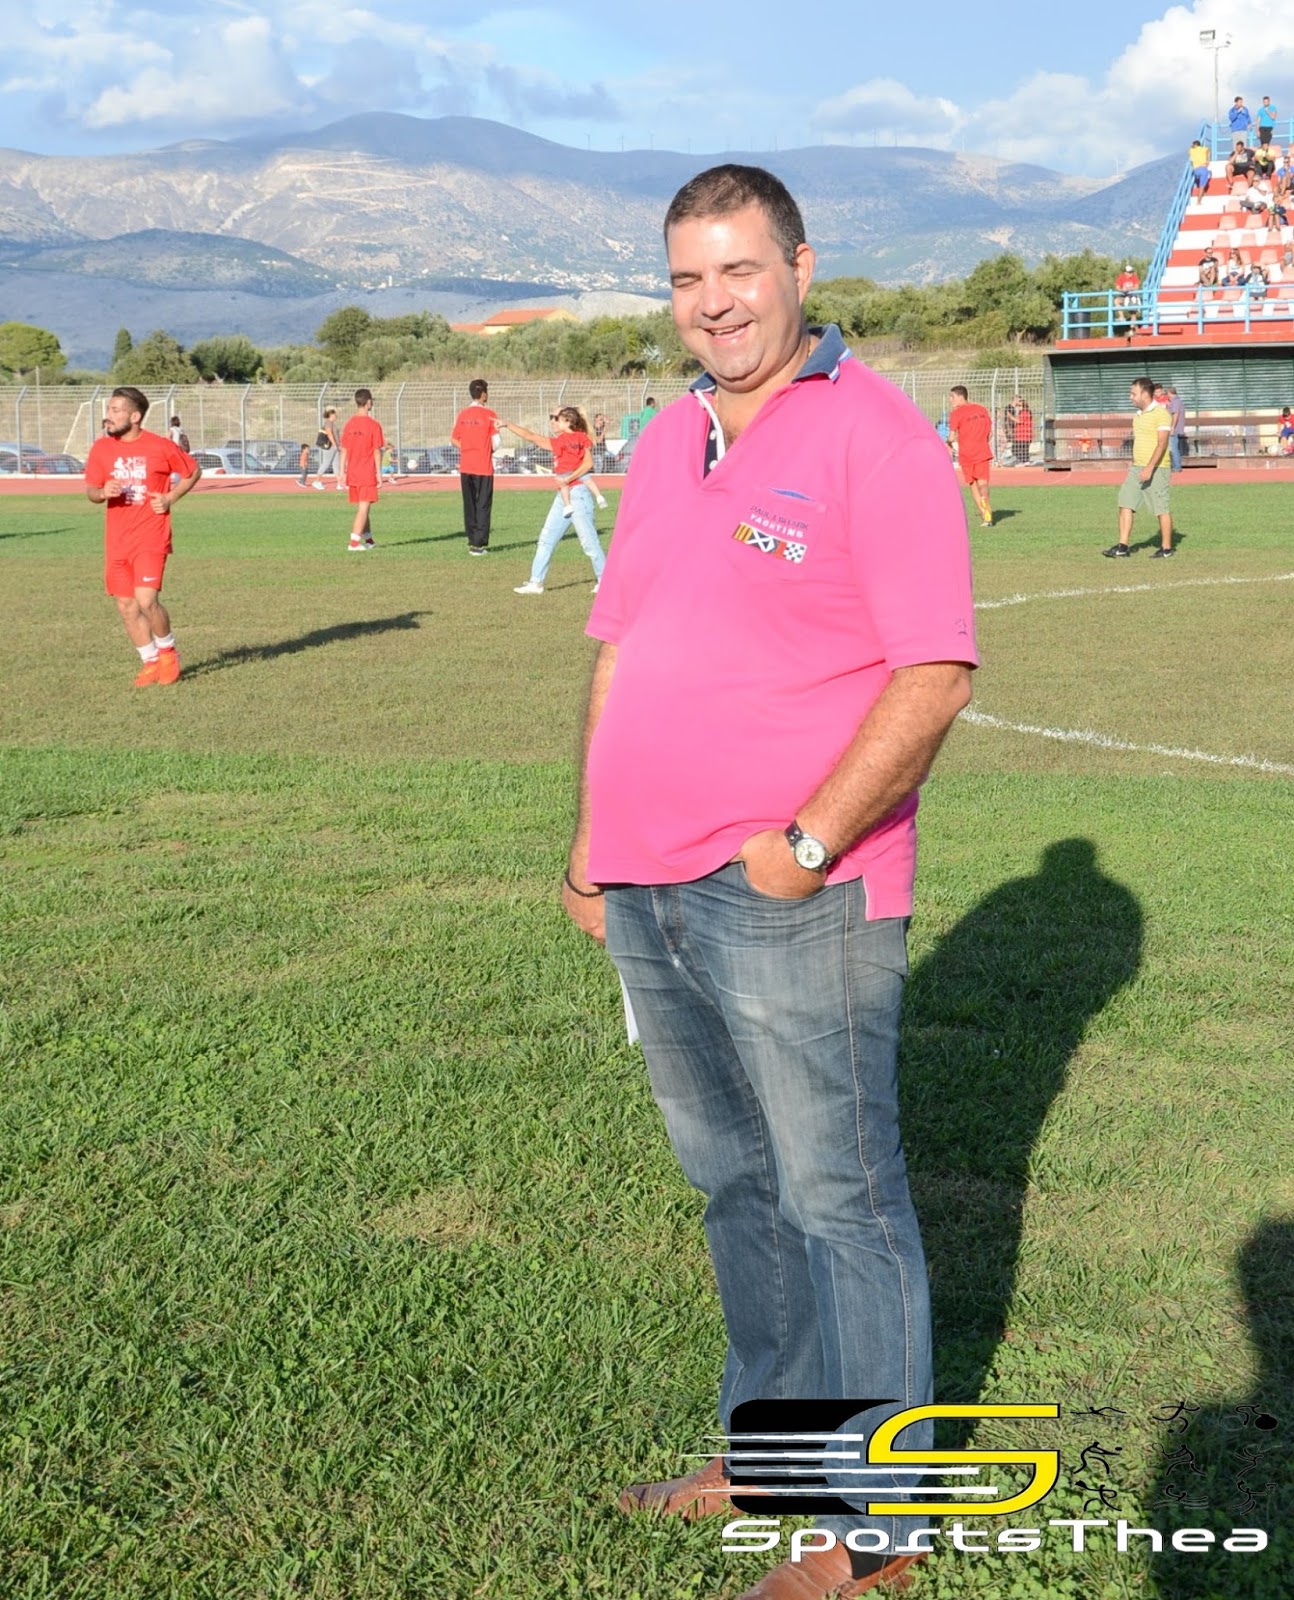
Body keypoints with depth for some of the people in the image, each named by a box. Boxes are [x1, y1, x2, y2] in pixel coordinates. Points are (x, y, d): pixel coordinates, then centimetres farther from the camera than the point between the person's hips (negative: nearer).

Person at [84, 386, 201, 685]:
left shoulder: (161, 447, -7)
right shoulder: (101, 448, 3)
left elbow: (193, 471, 8)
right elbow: (90, 491, 8)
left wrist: (170, 498, -5)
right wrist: (103, 493, -16)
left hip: (151, 537, -5)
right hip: (116, 540, 5)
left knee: (147, 600, -17)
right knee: (126, 606, 6)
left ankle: (168, 651, 10)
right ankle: (150, 662, 22)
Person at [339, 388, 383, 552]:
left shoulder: (349, 424, 5)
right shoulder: (373, 425, -11)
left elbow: (344, 450, 7)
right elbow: (377, 451, -11)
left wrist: (343, 471, 11)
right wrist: (379, 472, -6)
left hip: (352, 473, 6)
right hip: (367, 474, -6)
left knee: (360, 508, 16)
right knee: (363, 509, -5)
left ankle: (368, 539, 26)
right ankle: (354, 542, -13)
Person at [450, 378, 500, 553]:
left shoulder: (462, 414, 4)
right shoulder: (490, 415, -9)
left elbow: (454, 439, 8)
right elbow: (496, 443, -9)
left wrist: (468, 449, 12)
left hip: (465, 466, 4)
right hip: (484, 466, -4)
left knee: (469, 505, 11)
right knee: (483, 506, 1)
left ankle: (473, 541, 14)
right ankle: (479, 543, -3)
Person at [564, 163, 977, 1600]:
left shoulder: (874, 435, -10)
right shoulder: (664, 444, 14)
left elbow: (933, 673, -16)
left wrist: (805, 846, -18)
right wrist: (595, 836, 16)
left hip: (792, 903, -7)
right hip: (648, 896, 8)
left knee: (840, 1201, 3)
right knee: (730, 1183, 19)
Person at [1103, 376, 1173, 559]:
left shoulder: (1161, 414, -12)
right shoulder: (1138, 415, 15)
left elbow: (1162, 444, -19)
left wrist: (1150, 468, -25)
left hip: (1156, 469, -8)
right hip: (1136, 468, 8)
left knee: (1162, 509, 0)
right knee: (1125, 504, 0)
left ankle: (1166, 548, 9)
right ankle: (1122, 546, 0)